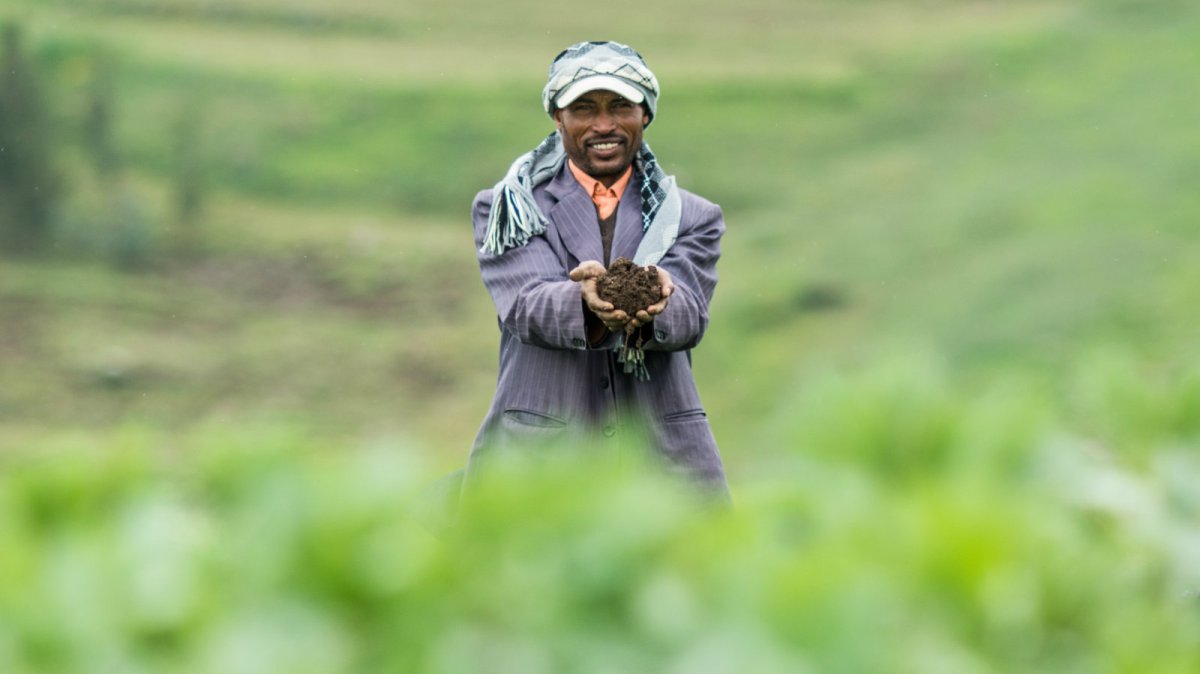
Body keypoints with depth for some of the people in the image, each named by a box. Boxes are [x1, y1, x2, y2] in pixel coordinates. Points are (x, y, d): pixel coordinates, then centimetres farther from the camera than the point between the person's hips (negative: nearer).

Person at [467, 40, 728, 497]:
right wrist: (586, 304, -30)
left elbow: (689, 313, -3)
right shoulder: (504, 210, 11)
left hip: (665, 455, 1)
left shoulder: (693, 218, 15)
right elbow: (524, 305, -7)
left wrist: (651, 300, -28)